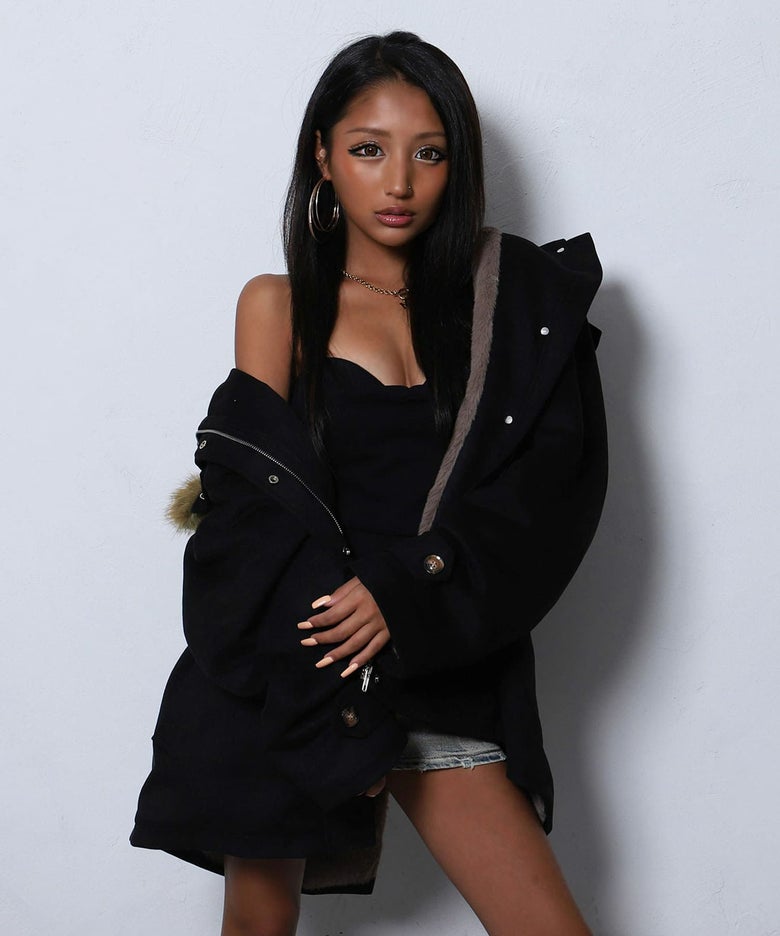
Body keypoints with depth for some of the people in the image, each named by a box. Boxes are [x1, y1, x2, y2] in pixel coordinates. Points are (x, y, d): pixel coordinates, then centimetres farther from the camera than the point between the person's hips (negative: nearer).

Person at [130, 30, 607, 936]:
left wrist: (408, 590, -19)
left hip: (443, 674, 1)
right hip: (287, 676, 0)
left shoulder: (506, 301, 7)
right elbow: (261, 498, -3)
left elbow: (552, 485, -4)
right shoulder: (279, 305, 5)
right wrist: (342, 718, -13)